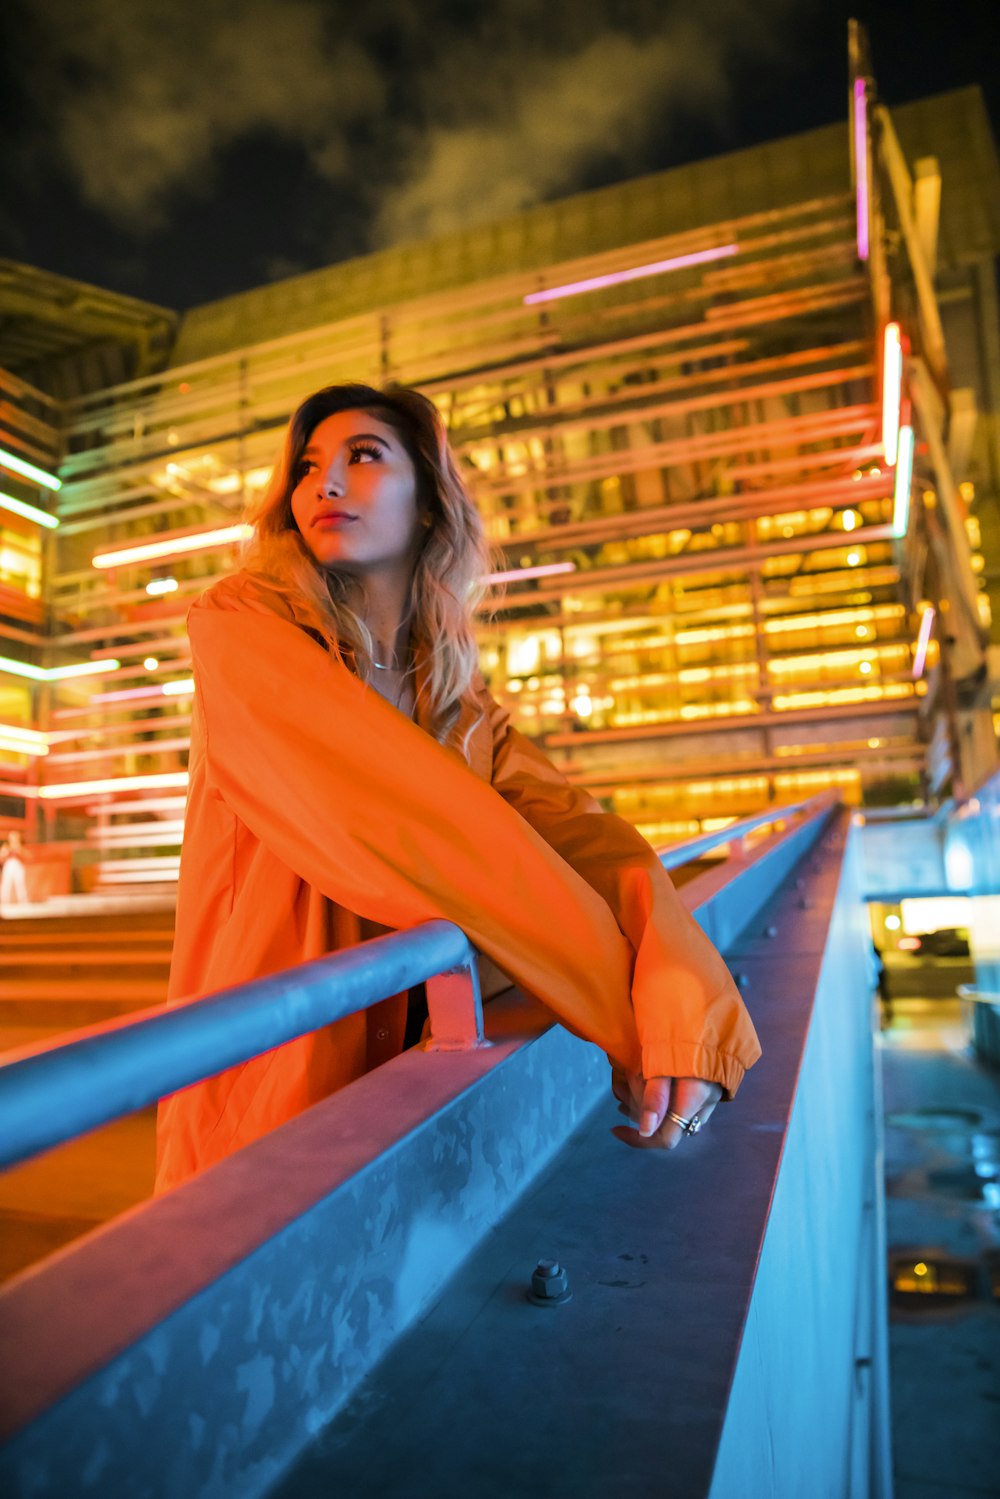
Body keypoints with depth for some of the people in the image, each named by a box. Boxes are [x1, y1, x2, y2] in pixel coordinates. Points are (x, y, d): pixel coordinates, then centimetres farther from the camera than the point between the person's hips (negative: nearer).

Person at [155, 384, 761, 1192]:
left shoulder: (463, 700, 7)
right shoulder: (236, 627, -9)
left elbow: (586, 836, -7)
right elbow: (404, 822, -20)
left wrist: (685, 1009, -26)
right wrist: (628, 1012, -22)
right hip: (270, 1106, -4)